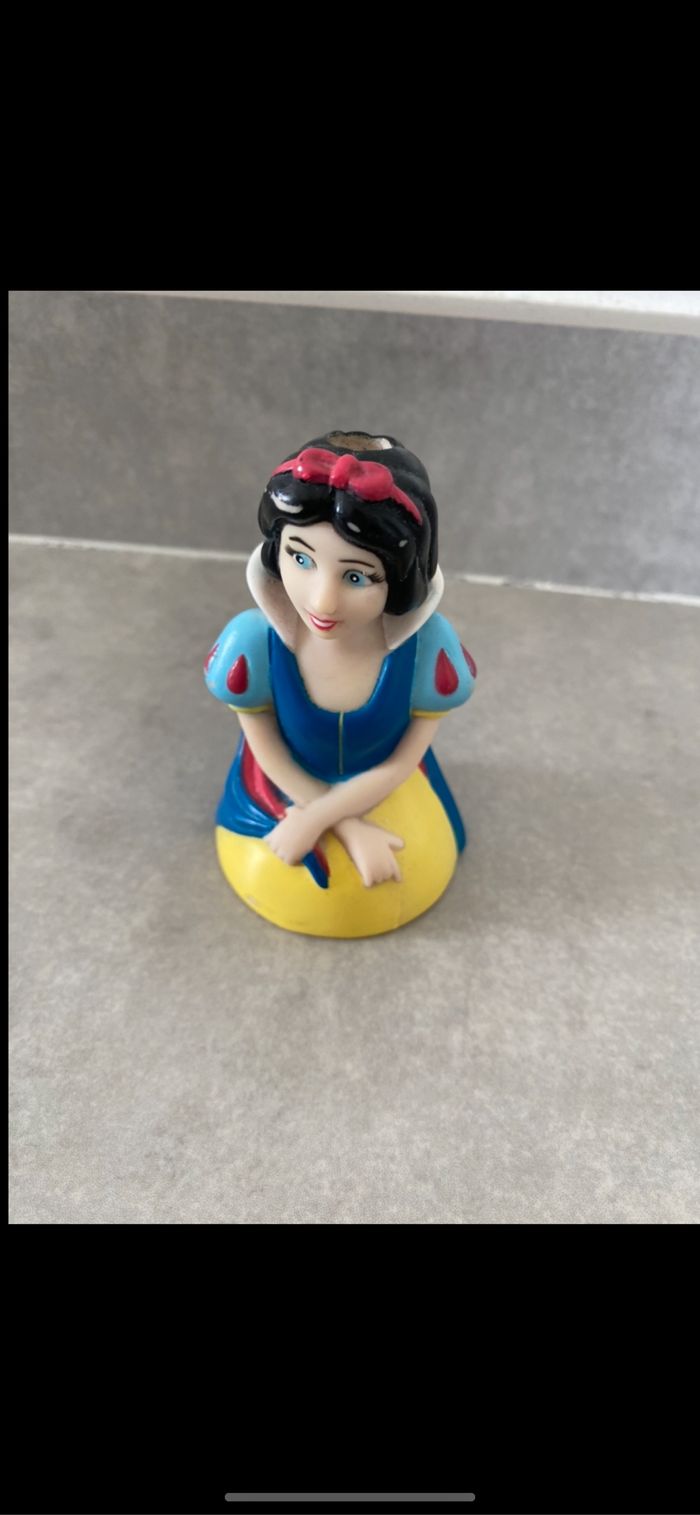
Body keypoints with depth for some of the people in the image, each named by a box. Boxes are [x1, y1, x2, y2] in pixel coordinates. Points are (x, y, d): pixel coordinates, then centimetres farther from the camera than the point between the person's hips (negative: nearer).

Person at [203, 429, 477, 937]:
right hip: (285, 790, 0)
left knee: (409, 878, 16)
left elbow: (400, 763, -18)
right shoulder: (252, 644, -34)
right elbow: (270, 754, -16)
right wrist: (349, 830, -16)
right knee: (274, 877, 17)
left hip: (386, 792, 0)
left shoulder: (429, 648, -33)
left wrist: (312, 820, -20)